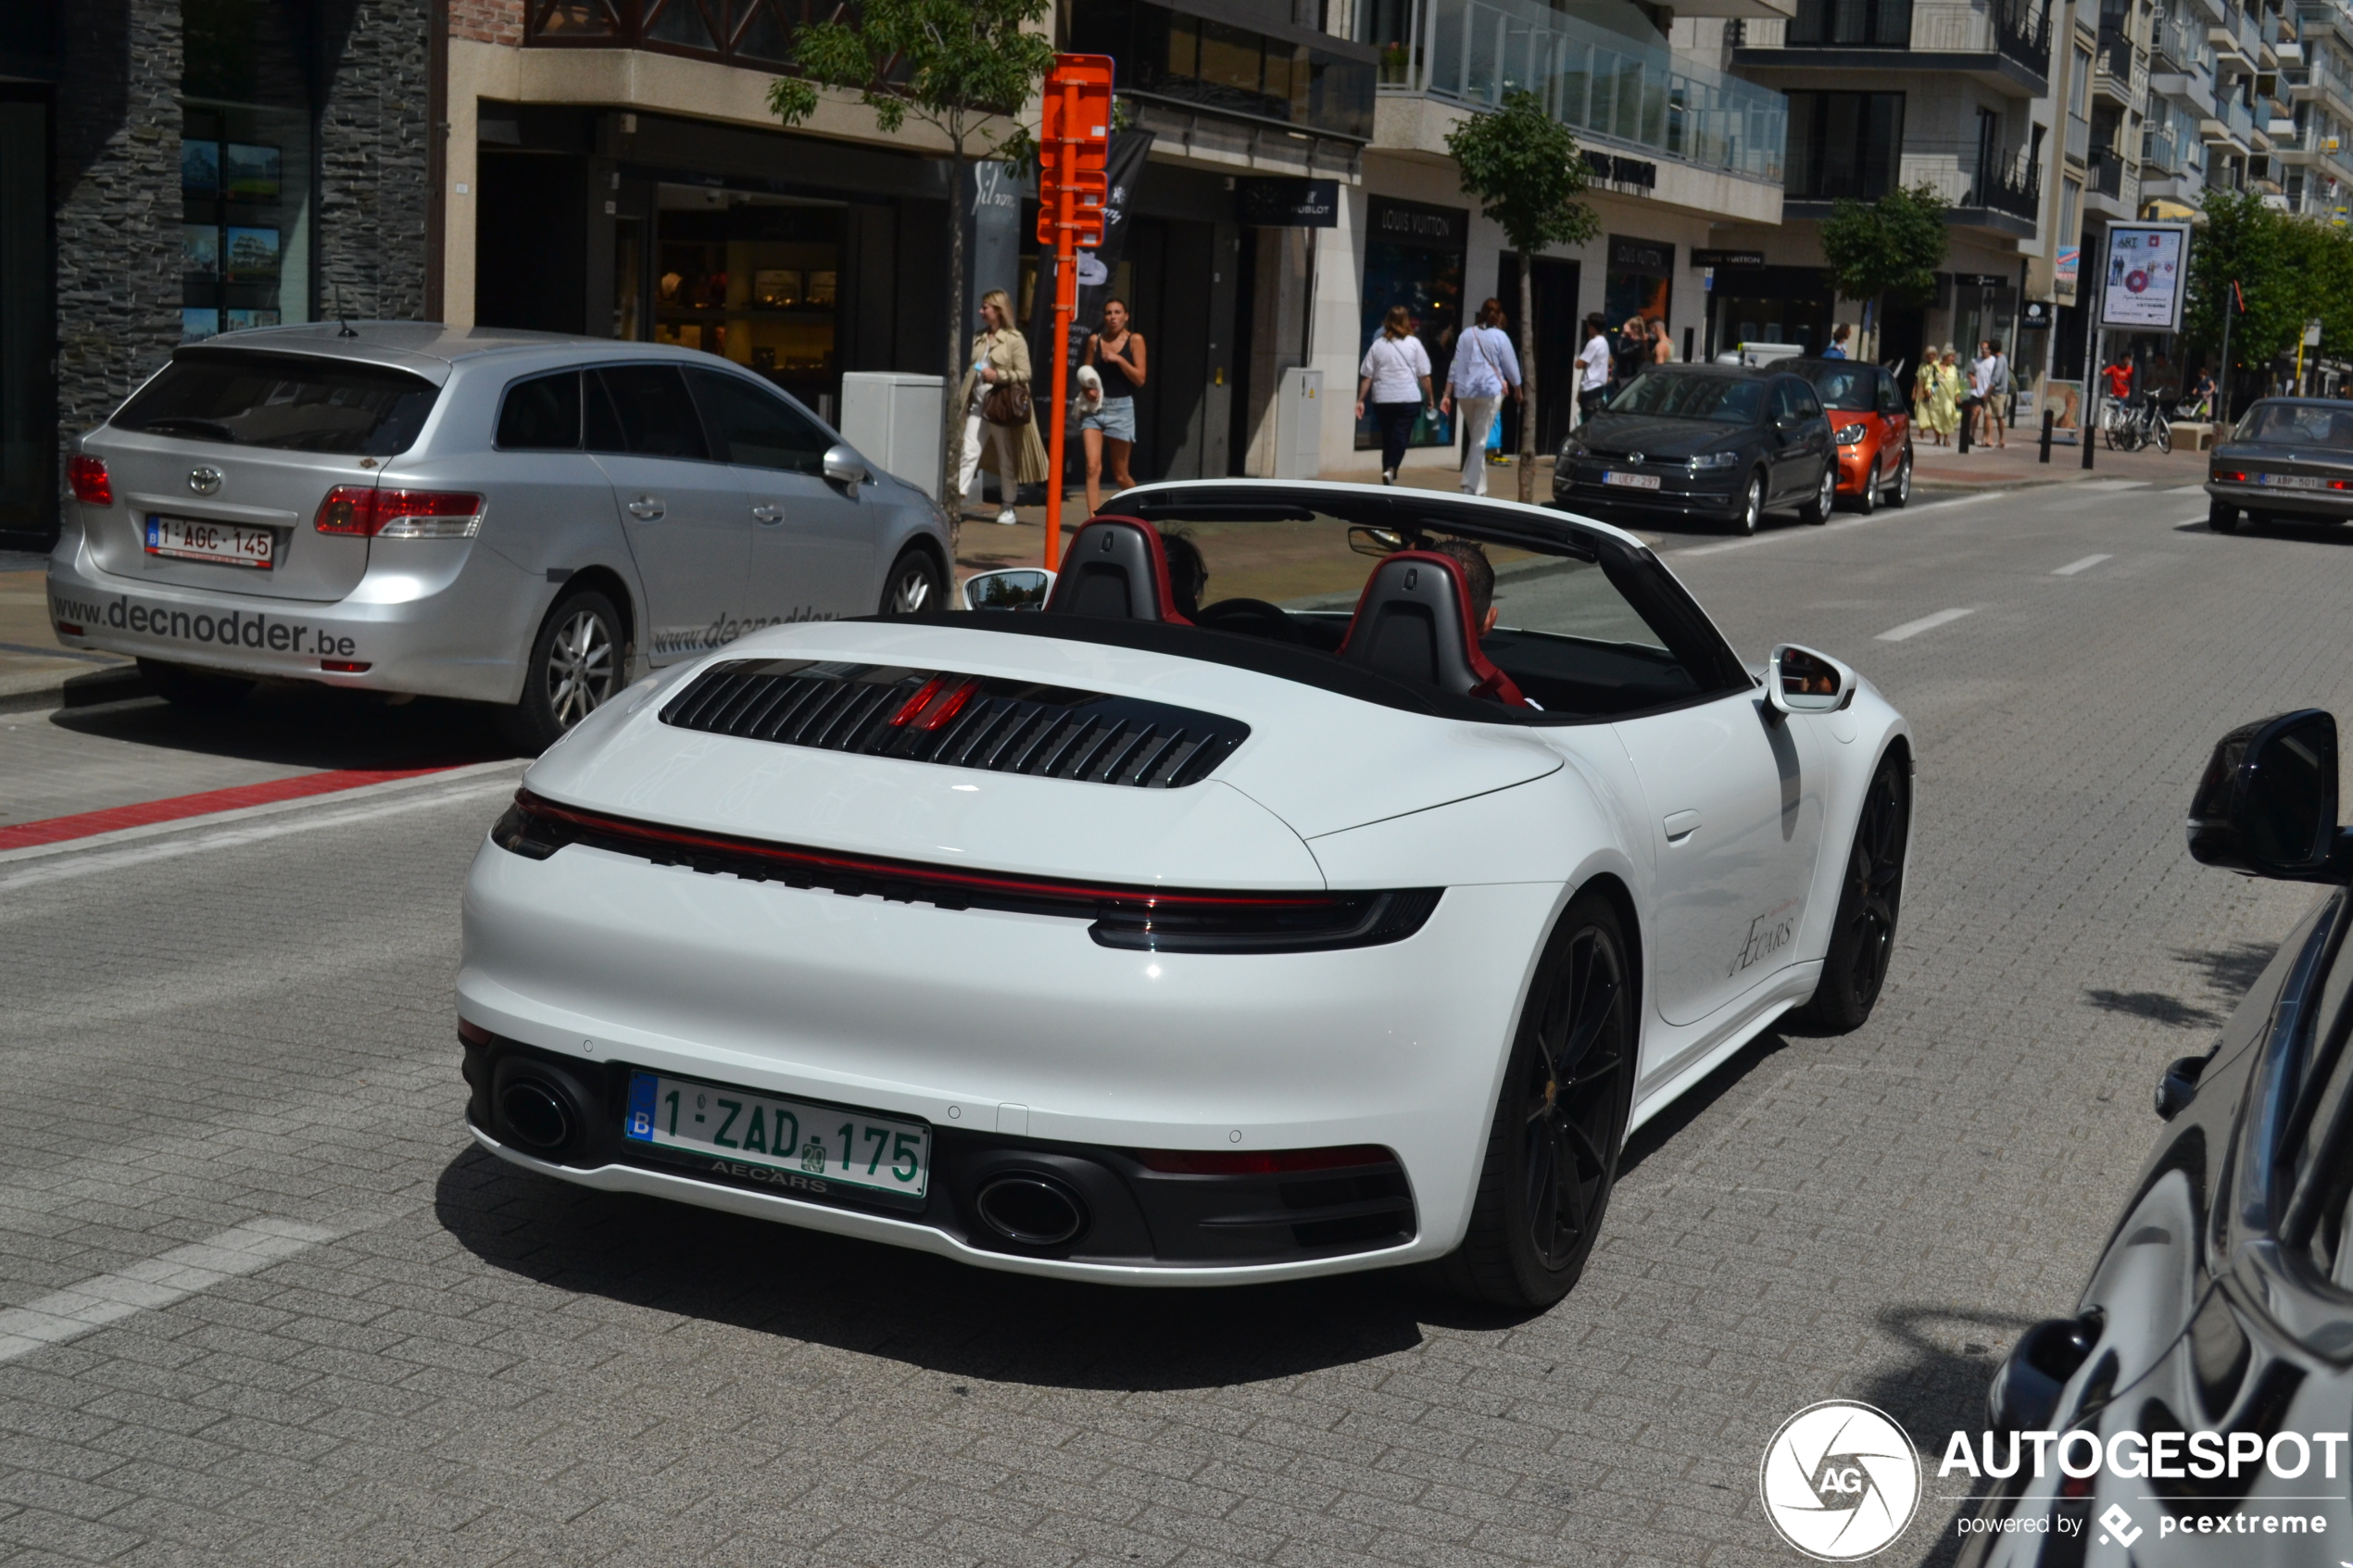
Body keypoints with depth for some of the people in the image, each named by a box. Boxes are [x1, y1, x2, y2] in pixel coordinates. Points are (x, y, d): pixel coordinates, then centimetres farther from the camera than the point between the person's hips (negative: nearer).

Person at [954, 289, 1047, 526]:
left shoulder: (1014, 340, -7)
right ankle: (957, 500, -13)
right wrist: (962, 397, 17)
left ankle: (1007, 508, 16)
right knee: (969, 453, -7)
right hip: (977, 405, 5)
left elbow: (1025, 374, -10)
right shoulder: (979, 339, 13)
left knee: (1006, 458, 6)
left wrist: (998, 375, -20)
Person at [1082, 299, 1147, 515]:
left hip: (1121, 408, -2)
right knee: (1093, 467, -15)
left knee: (1120, 475, 8)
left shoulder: (1134, 340, -1)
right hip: (1094, 407, 2)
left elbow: (1140, 379, -7)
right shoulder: (1095, 340, 6)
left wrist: (1118, 359, -16)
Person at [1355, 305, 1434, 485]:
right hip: (1408, 399, -2)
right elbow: (1424, 375, 1)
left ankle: (1388, 472, 17)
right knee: (1400, 437, -4)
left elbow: (1366, 376, 3)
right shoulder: (1414, 343, 1)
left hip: (1383, 400, 2)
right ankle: (1391, 470, -24)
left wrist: (1360, 400, 5)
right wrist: (1429, 397, 10)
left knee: (1387, 437, 13)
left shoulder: (1378, 344, 5)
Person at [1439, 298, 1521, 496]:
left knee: (1474, 438, 15)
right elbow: (1511, 366, 4)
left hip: (1465, 392, 4)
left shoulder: (1467, 334, 8)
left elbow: (1456, 365, 5)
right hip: (1490, 391, -4)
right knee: (1480, 440, -2)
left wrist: (1447, 394, 6)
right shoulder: (1500, 336, -2)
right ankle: (1470, 487, -8)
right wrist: (1517, 389, 20)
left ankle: (1478, 488, 18)